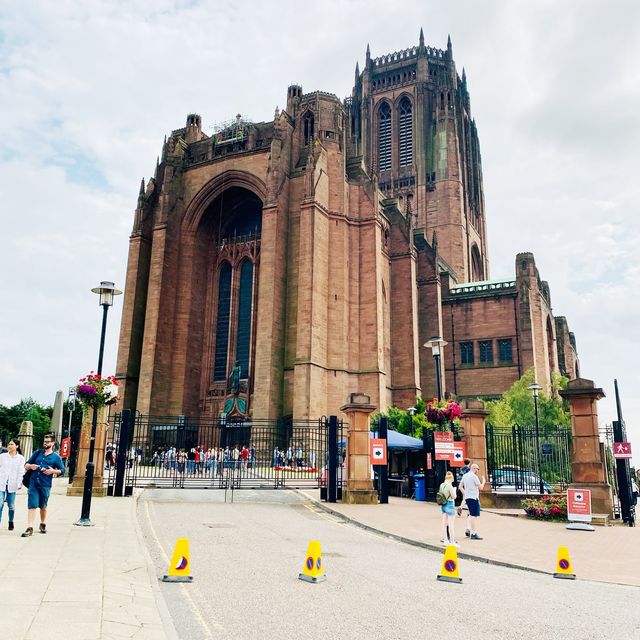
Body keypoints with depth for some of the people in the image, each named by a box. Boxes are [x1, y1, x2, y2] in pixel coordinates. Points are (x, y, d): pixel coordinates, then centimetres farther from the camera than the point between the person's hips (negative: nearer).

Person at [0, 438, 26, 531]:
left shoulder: (20, 458, 2)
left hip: (12, 485, -1)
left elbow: (21, 472, -1)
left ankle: (11, 522, 23)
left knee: (11, 505, 7)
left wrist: (19, 484, -8)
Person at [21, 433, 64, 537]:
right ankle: (29, 528, -10)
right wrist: (30, 466, -6)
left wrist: (53, 471, -14)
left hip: (45, 485, -1)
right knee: (32, 506, -8)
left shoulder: (56, 457, 6)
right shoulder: (37, 453, 13)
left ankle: (42, 524, 32)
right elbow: (26, 465, 16)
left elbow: (61, 470, 4)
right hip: (33, 483, 1)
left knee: (43, 507, 12)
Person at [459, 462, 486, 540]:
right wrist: (483, 482, 6)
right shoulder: (474, 476, -14)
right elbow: (480, 487, -11)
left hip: (467, 498, 8)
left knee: (471, 514, 21)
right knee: (474, 516, -4)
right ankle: (473, 534, -3)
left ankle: (468, 530, 14)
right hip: (474, 497, -8)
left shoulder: (464, 476, 11)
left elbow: (460, 486, 14)